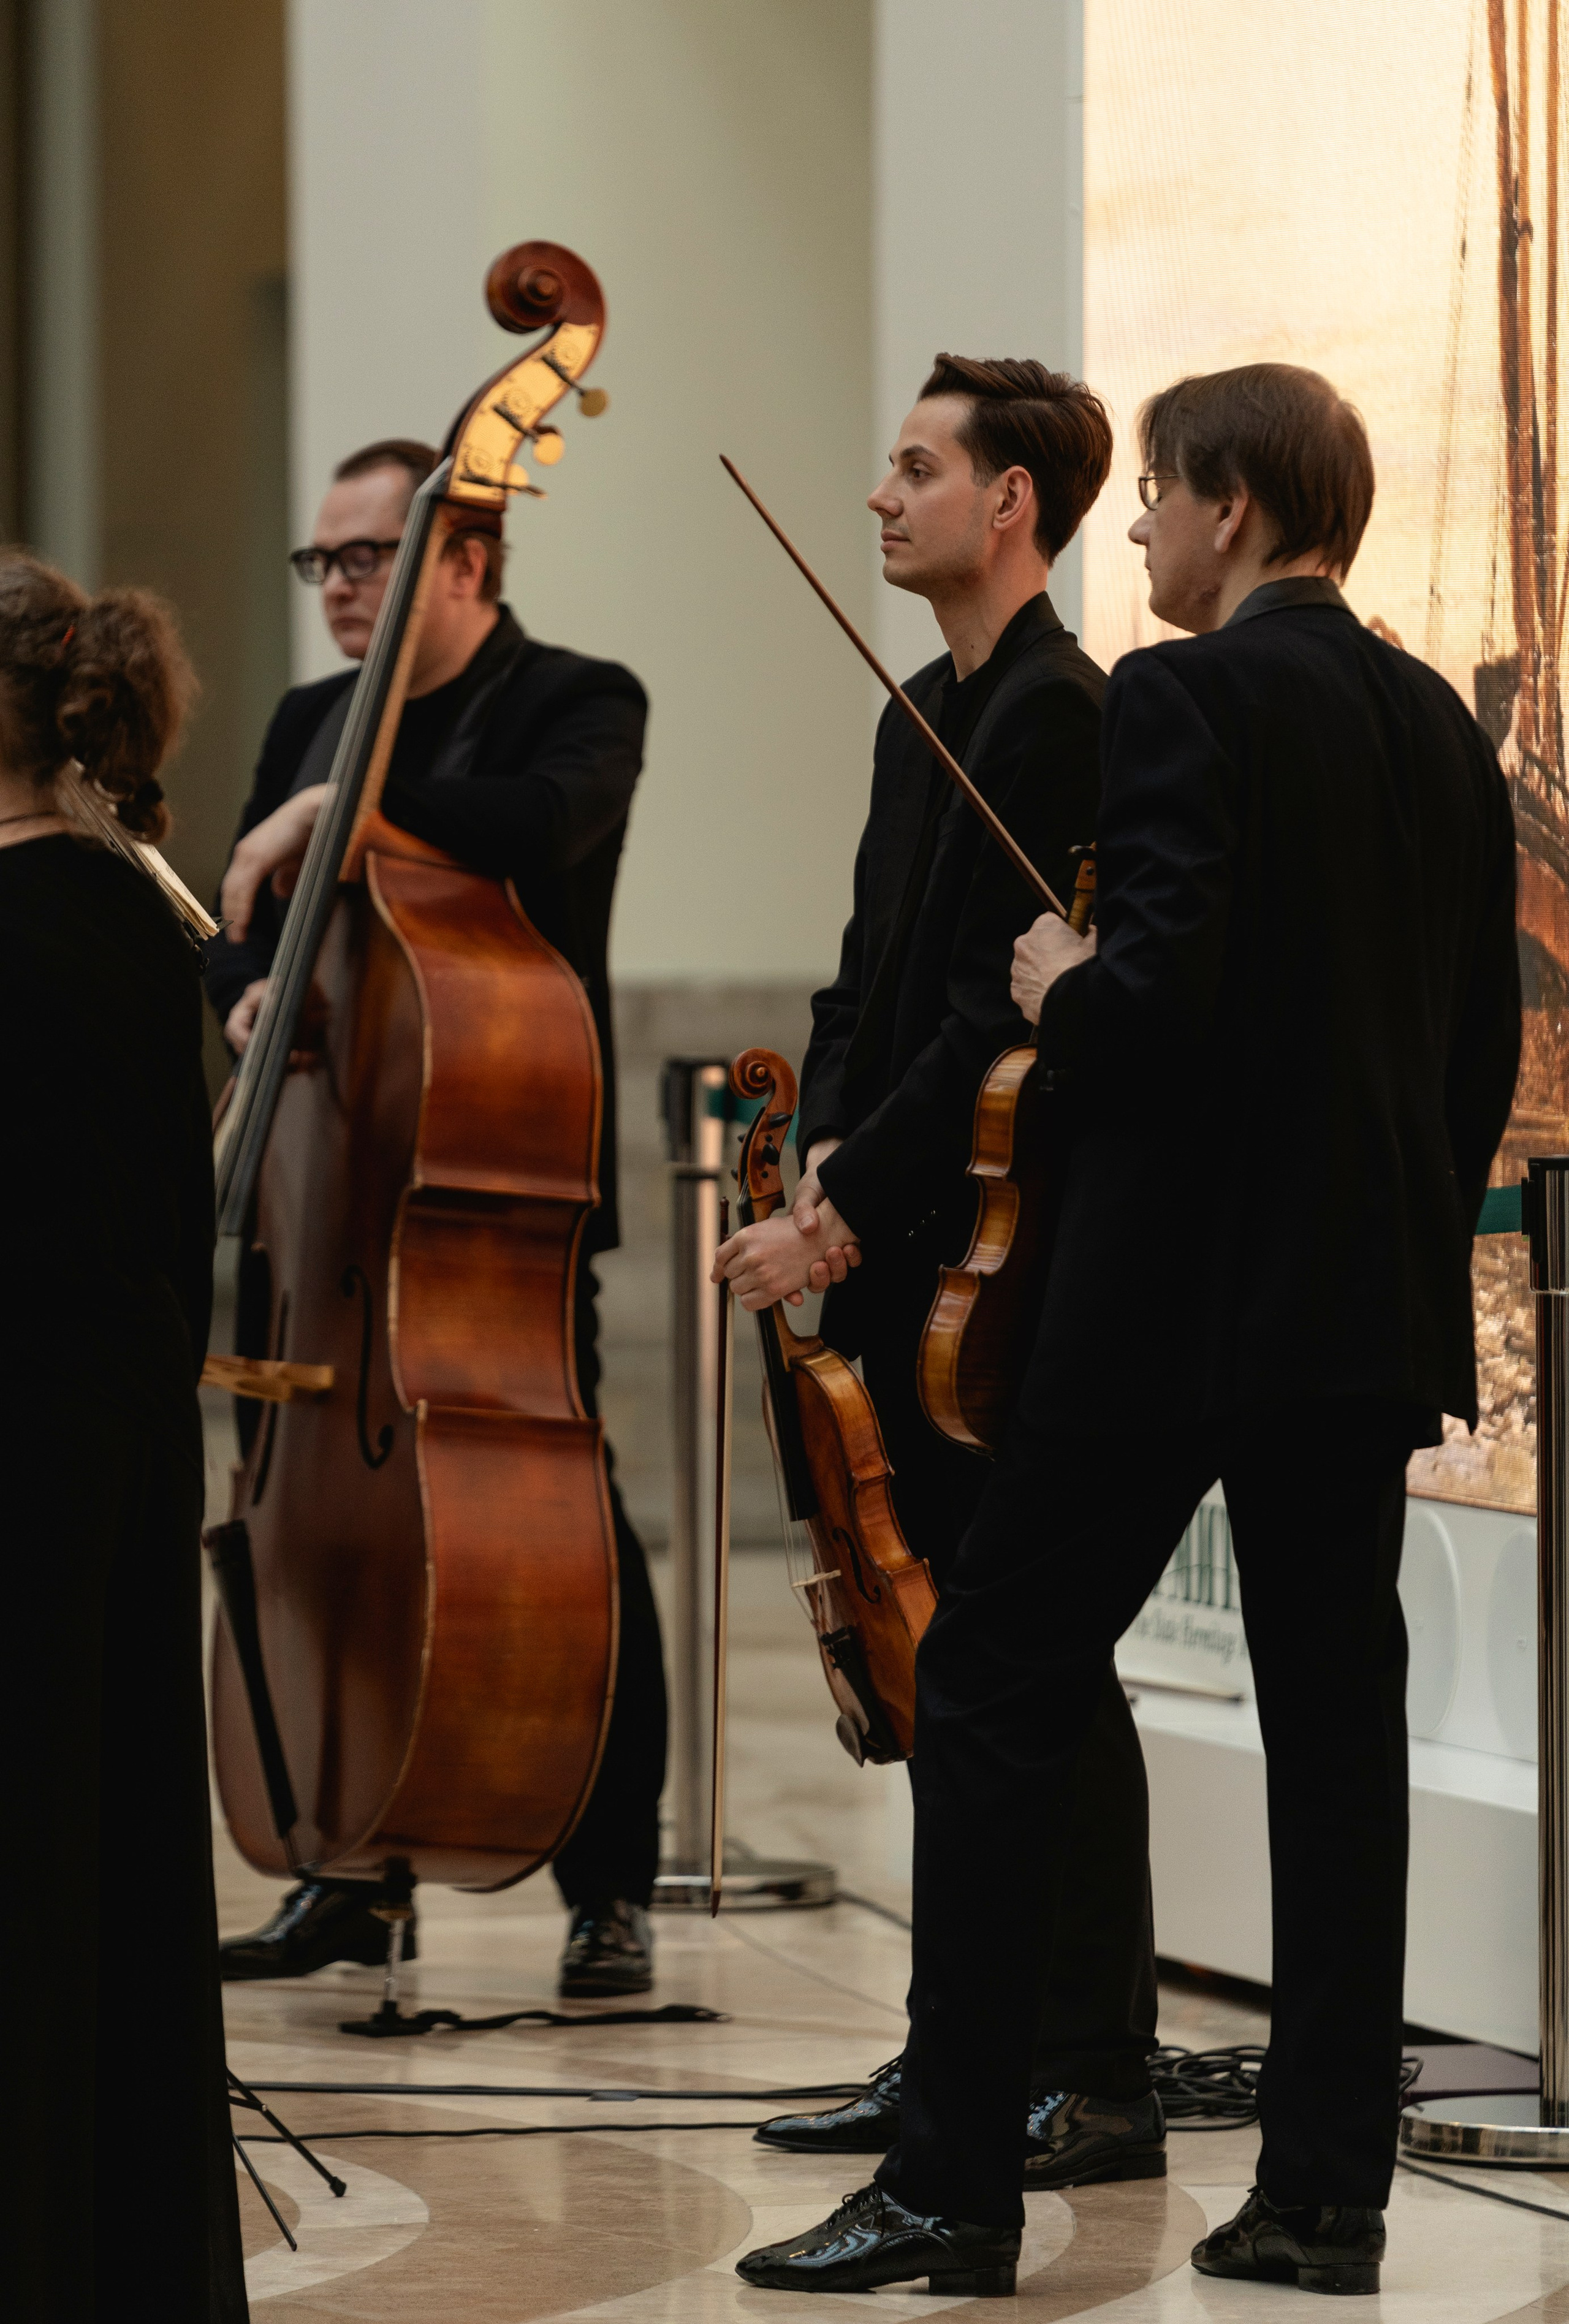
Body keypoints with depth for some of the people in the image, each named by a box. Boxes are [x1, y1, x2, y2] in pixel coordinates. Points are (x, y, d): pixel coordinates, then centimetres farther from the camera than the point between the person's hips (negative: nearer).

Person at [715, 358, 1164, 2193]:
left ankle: (1099, 2076, -1)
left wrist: (843, 1211, -18)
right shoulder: (926, 718, 17)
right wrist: (827, 1152, 5)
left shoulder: (1058, 717, -14)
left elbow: (1001, 1015, -19)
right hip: (912, 1267, 10)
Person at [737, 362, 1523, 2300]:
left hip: (1175, 1301, -7)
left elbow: (1159, 989, -22)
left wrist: (1057, 993, -2)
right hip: (1376, 1309, 7)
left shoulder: (1190, 700, -12)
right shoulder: (1442, 727, 11)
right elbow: (1484, 1044, 13)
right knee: (1335, 1722, 9)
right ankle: (1325, 2194, 9)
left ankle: (954, 2186, -1)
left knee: (992, 1697, 0)